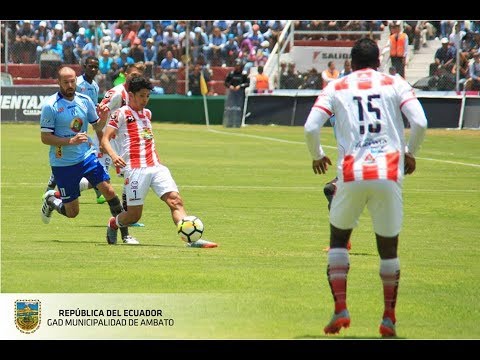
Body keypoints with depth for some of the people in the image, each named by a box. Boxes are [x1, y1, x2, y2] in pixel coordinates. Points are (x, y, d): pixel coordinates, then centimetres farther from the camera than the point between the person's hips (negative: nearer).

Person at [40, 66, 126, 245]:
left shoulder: (84, 101, 2)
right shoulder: (50, 105, -12)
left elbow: (97, 126, 14)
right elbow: (45, 137, -13)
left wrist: (102, 120, -10)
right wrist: (71, 141, -25)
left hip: (87, 156, 4)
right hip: (62, 163, -4)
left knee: (108, 190, -14)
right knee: (72, 212, 3)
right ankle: (51, 200, 35)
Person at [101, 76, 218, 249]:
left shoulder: (147, 113, 20)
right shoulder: (121, 114, -1)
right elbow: (105, 139, -8)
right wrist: (113, 155, -26)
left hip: (155, 167, 6)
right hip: (135, 169, -6)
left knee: (175, 200, -14)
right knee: (134, 215, -3)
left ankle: (192, 239, -26)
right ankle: (113, 224, 30)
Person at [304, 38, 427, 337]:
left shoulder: (336, 88, 11)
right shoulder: (396, 84, 10)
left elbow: (311, 128, 0)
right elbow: (420, 123, -3)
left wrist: (317, 156, 19)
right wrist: (410, 154, 14)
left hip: (351, 175, 0)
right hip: (389, 175, 0)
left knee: (338, 239, 18)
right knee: (389, 248, 12)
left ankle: (340, 310, 4)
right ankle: (389, 319, 9)